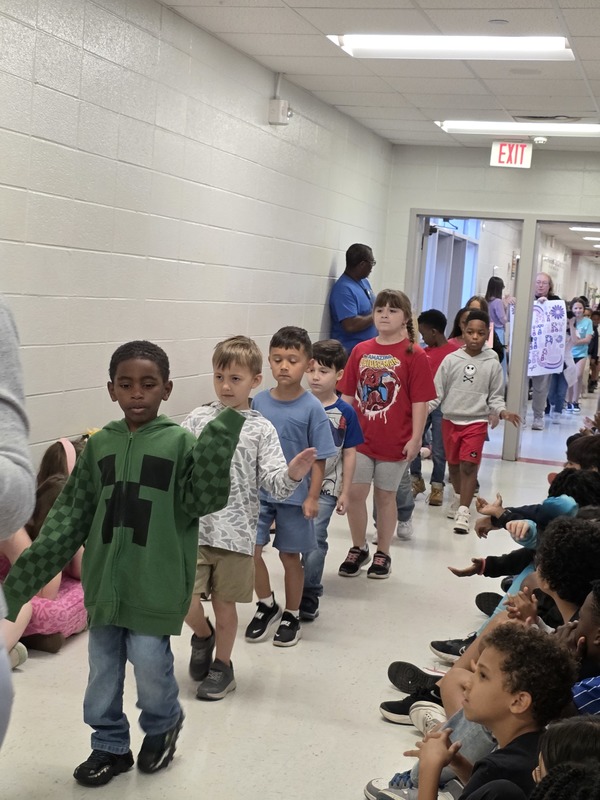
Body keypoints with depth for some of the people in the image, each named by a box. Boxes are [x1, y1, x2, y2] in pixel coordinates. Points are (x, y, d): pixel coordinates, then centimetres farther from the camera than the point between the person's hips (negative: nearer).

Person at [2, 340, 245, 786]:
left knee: (150, 661, 1)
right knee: (103, 668, 12)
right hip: (104, 581, 4)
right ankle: (110, 746, 33)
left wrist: (223, 433, -26)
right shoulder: (99, 445, 4)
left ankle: (163, 725, 32)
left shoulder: (181, 443, -5)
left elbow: (206, 498, -16)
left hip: (154, 583, -4)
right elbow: (70, 518, 7)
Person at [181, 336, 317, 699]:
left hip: (236, 532, -1)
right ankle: (203, 636, 28)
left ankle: (222, 666, 32)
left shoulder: (261, 430, -2)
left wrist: (293, 474, -29)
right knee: (184, 599, -6)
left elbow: (275, 484, -9)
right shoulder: (198, 419, 3)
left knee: (224, 604, 10)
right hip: (195, 528, 1)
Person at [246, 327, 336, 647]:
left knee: (290, 556, 10)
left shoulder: (312, 408, -12)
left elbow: (318, 458, -8)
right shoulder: (259, 401, -2)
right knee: (250, 550, -1)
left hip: (294, 496, -3)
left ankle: (291, 616, 28)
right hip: (258, 492, 3)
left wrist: (312, 497, -9)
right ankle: (267, 605, 23)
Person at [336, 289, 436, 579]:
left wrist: (415, 438, -11)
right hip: (360, 437, 3)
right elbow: (348, 395, 8)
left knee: (385, 496, 10)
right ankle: (358, 548, 24)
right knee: (354, 493, 4)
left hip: (394, 442, -3)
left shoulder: (414, 355, -8)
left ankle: (383, 553, 26)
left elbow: (419, 401, -8)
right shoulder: (361, 351, 3)